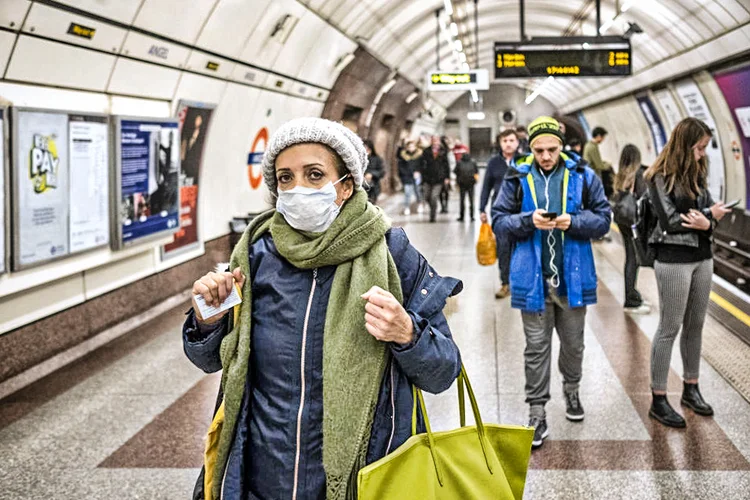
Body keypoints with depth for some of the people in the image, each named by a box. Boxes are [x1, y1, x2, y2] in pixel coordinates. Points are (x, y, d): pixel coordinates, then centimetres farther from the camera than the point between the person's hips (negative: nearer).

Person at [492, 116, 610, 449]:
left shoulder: (582, 176, -1)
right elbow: (499, 221, 0)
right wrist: (529, 221, -18)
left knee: (573, 342, 17)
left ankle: (571, 391, 42)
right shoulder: (518, 178, -1)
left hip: (572, 277, 1)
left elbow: (602, 219, 0)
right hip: (533, 278, -1)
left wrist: (573, 221, -18)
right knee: (536, 347, 5)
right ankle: (536, 414, 13)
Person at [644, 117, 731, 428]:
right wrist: (709, 215, -8)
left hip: (702, 258, 7)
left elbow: (709, 211, 8)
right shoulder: (660, 177, -9)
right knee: (669, 328, -3)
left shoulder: (697, 173, 11)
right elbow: (669, 220, -15)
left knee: (695, 325, 12)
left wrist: (705, 221, -15)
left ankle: (691, 388, 25)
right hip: (674, 259, -7)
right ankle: (658, 400, 4)